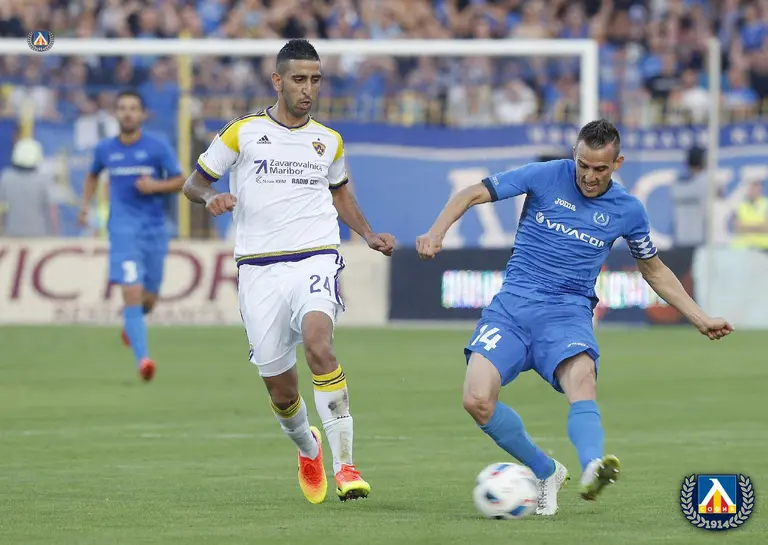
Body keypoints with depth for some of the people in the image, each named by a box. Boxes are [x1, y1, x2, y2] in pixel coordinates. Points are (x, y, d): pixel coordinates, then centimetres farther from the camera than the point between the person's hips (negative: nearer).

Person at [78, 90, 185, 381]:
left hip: (154, 229, 1)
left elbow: (181, 181, 2)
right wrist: (85, 205, 11)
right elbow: (92, 176, 25)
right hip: (123, 229, -1)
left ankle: (131, 324, 46)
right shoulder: (105, 149, 5)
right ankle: (142, 357, -23)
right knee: (132, 292, -18)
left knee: (149, 297, 10)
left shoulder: (158, 148, -1)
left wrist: (156, 186, -16)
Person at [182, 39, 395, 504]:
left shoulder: (329, 141, 13)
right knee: (280, 389, 2)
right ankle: (307, 448, 38)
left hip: (316, 258, 0)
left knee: (318, 344, -30)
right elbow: (194, 183, 10)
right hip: (259, 268, 0)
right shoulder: (243, 132, 4)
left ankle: (345, 466, -30)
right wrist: (212, 198, -12)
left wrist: (369, 235, 17)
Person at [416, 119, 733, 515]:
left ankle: (592, 471, -61)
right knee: (477, 400, -21)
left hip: (567, 313, 0)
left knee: (582, 377, -35)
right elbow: (474, 194, 3)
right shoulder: (546, 176, 0)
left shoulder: (628, 211, 7)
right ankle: (545, 472, 2)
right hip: (511, 305, 0)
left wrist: (700, 319, 21)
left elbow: (654, 270, 24)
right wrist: (437, 231, -15)